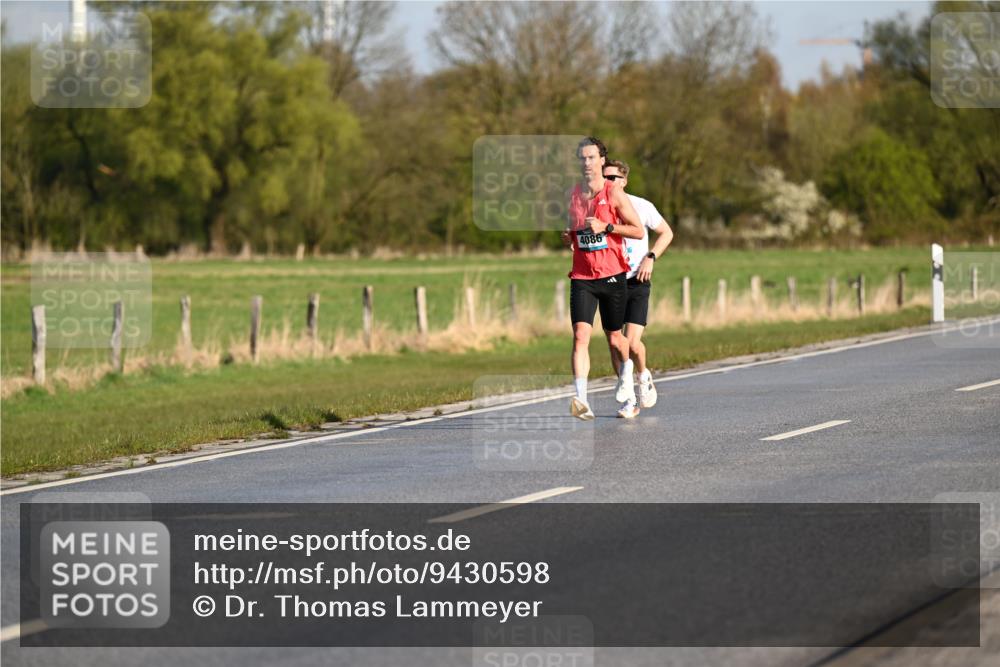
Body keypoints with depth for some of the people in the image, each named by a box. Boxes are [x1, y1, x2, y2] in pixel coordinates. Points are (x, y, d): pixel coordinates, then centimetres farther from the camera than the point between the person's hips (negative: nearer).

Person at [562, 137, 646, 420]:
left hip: (611, 275, -2)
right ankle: (581, 400, -26)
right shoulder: (573, 195, 8)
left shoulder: (614, 194, -5)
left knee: (614, 337, 12)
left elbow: (639, 231, -4)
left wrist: (606, 227, -16)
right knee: (580, 336, -16)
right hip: (581, 277, 2)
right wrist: (568, 237, 1)